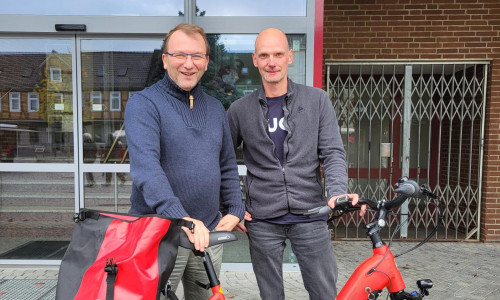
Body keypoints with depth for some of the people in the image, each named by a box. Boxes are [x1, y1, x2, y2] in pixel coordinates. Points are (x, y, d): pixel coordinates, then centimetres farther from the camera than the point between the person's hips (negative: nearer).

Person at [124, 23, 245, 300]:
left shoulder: (215, 108, 10)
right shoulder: (143, 103, -9)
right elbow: (146, 165, -24)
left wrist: (235, 211, 6)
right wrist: (180, 216, -36)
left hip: (208, 233, 6)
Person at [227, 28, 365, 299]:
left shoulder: (317, 100, 0)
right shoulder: (240, 109, 2)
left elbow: (333, 153, -3)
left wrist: (338, 193, -20)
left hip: (310, 216, 0)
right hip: (262, 221, 1)